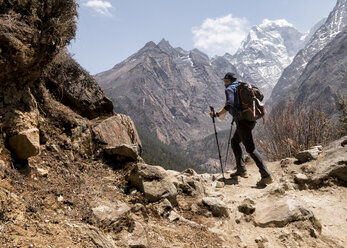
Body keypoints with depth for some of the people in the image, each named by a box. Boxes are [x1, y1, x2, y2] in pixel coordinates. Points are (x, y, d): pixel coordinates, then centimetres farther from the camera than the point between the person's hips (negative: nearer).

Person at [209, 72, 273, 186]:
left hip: (242, 121, -9)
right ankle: (241, 170, 23)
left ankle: (266, 176, -13)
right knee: (234, 141, 24)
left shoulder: (229, 89, -3)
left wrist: (217, 114, -15)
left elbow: (229, 105, -21)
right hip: (251, 119, 9)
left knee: (250, 148, -8)